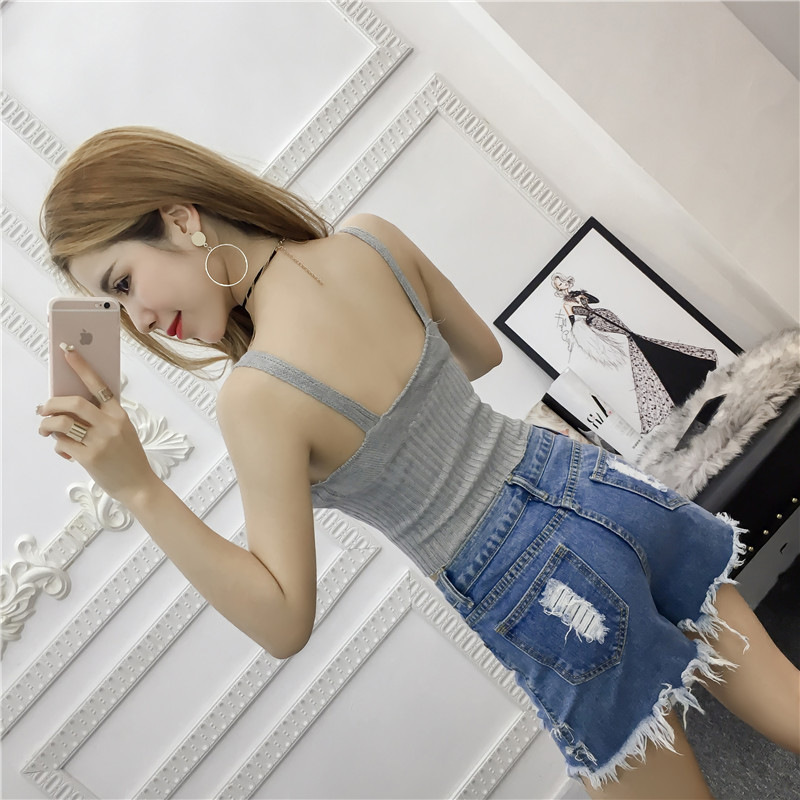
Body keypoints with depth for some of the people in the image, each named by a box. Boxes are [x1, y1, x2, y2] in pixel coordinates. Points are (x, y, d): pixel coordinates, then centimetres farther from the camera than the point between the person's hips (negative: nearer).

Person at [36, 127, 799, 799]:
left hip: (552, 603, -6)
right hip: (602, 494, 6)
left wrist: (137, 488, -22)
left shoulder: (255, 399, -22)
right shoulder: (371, 237, -6)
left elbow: (284, 623, -16)